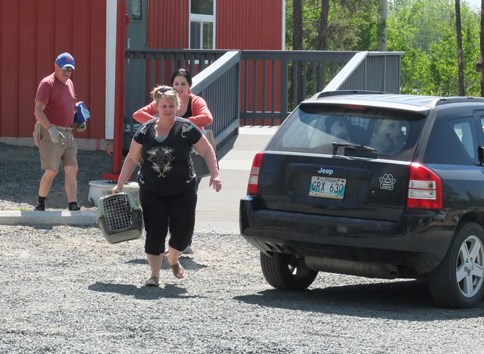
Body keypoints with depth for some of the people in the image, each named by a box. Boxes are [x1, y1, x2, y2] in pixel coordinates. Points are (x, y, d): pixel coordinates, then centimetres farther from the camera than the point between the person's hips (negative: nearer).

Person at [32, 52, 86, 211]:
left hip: (67, 133, 8)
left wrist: (78, 122, 11)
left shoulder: (69, 83, 15)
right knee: (51, 171, -5)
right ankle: (40, 205, 12)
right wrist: (51, 129, -30)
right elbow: (38, 111, -18)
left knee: (72, 170, -1)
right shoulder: (47, 83, -10)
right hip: (50, 133, -8)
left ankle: (73, 207, -1)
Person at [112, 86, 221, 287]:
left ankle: (172, 259, 33)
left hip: (182, 192, -1)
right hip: (152, 193, 1)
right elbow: (132, 158, 6)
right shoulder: (145, 131, 0)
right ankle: (154, 275, 6)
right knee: (154, 233, -3)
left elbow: (207, 151, 2)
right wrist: (119, 184, 4)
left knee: (182, 232, 1)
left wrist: (214, 174, -10)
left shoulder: (186, 129, -5)